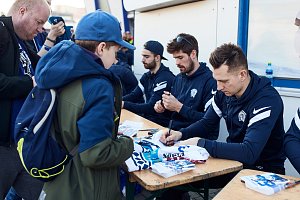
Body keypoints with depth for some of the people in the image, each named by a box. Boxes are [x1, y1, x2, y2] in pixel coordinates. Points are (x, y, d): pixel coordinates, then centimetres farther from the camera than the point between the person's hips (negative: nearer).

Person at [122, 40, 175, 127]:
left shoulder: (165, 78, -20)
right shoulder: (147, 76, 8)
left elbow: (151, 107, -23)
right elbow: (134, 96, 6)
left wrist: (124, 104, -23)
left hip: (161, 122, -7)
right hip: (147, 116, 7)